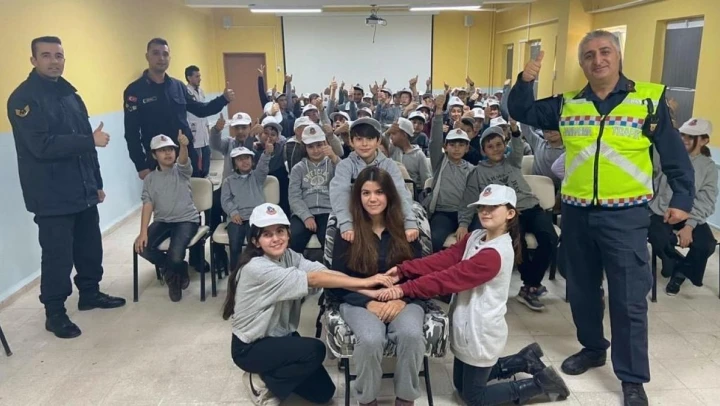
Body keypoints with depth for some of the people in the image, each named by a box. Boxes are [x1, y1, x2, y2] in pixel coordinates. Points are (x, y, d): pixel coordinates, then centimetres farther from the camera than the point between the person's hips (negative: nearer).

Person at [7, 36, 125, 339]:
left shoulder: (69, 94, 14)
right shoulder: (23, 98, -11)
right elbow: (42, 146, -23)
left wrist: (96, 183, 16)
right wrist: (90, 140, -19)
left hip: (82, 191, 7)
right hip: (52, 196, -7)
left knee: (90, 247, 15)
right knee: (58, 256, 0)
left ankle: (90, 294, 34)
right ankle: (54, 313, 16)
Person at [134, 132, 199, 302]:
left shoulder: (181, 171, 0)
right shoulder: (150, 178, 7)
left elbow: (184, 161, -25)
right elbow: (147, 205, -2)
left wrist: (183, 145, -50)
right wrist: (143, 232, -16)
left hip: (186, 220, -4)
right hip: (162, 221, 4)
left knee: (175, 255, -27)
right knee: (142, 247, -22)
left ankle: (170, 271, 14)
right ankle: (175, 270, 5)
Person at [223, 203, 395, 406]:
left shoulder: (289, 256, -4)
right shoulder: (256, 267, -27)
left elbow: (323, 271, -21)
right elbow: (312, 279, -33)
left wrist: (367, 288, -35)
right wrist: (364, 282, -35)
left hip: (281, 336, 7)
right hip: (251, 346, -7)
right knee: (315, 350, -27)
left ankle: (273, 374, 22)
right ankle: (260, 383, -4)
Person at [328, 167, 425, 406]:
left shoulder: (405, 229, 6)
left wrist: (402, 298, -14)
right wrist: (369, 303, -15)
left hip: (403, 300, 1)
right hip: (360, 302, -1)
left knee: (412, 334, -32)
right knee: (371, 339, -33)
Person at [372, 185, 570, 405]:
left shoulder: (495, 254, -27)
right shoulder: (475, 237, 2)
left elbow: (449, 277, -30)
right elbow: (445, 258, -9)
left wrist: (404, 289, -32)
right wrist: (403, 270, -21)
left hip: (481, 332, -9)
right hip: (469, 326, 9)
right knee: (462, 384, 25)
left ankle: (540, 382, 21)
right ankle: (524, 360, 33)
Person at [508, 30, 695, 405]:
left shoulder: (650, 99, -2)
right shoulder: (566, 105, 6)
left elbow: (674, 154, 3)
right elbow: (521, 113, 10)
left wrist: (682, 198, 0)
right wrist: (525, 81, -7)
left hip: (625, 215, -3)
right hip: (576, 213, 4)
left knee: (628, 300, 2)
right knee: (580, 290, 16)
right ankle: (592, 348, 38)